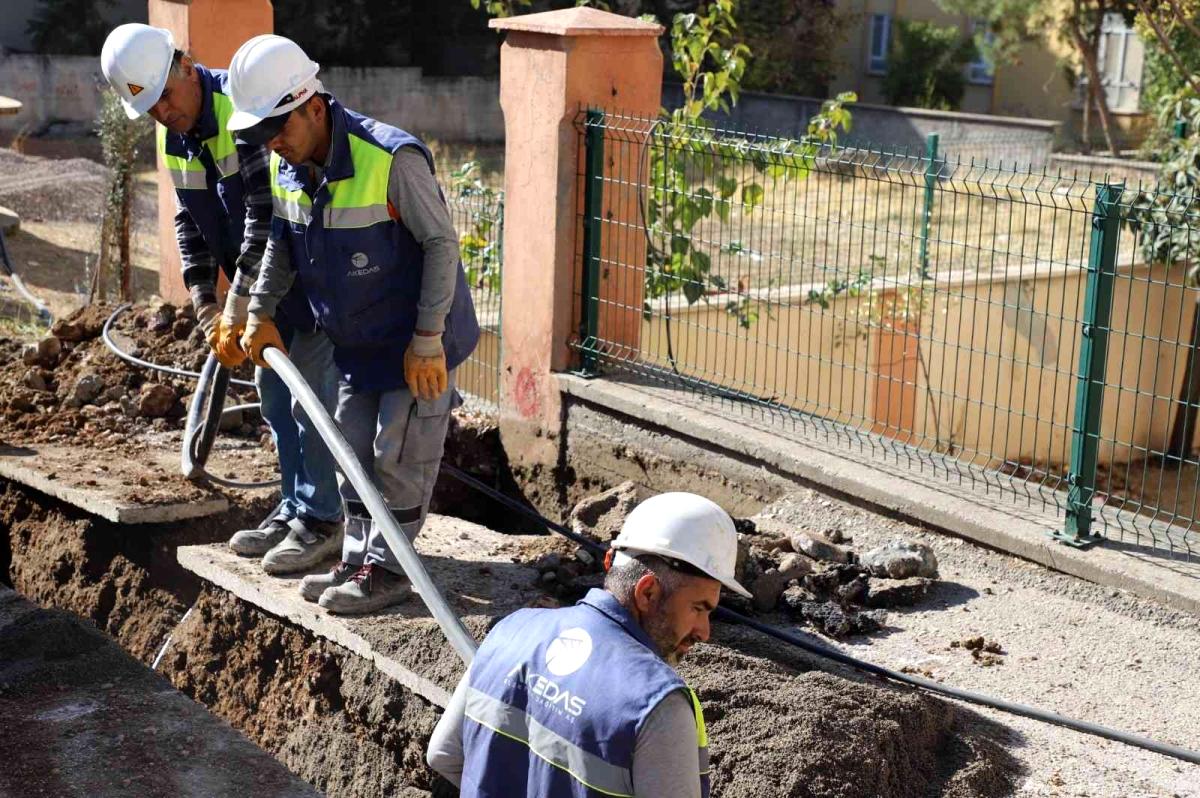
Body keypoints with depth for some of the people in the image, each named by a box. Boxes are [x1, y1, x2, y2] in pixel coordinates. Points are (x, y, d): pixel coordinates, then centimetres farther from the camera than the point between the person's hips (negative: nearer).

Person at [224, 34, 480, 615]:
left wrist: (427, 341, -23)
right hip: (355, 341, 8)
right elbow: (281, 243, 14)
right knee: (354, 452, 13)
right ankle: (358, 560, 25)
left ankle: (388, 569, 12)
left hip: (416, 341, -8)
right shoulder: (286, 168, -3)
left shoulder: (392, 159, -27)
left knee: (399, 455, -1)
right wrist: (261, 312, 6)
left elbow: (441, 244, -23)